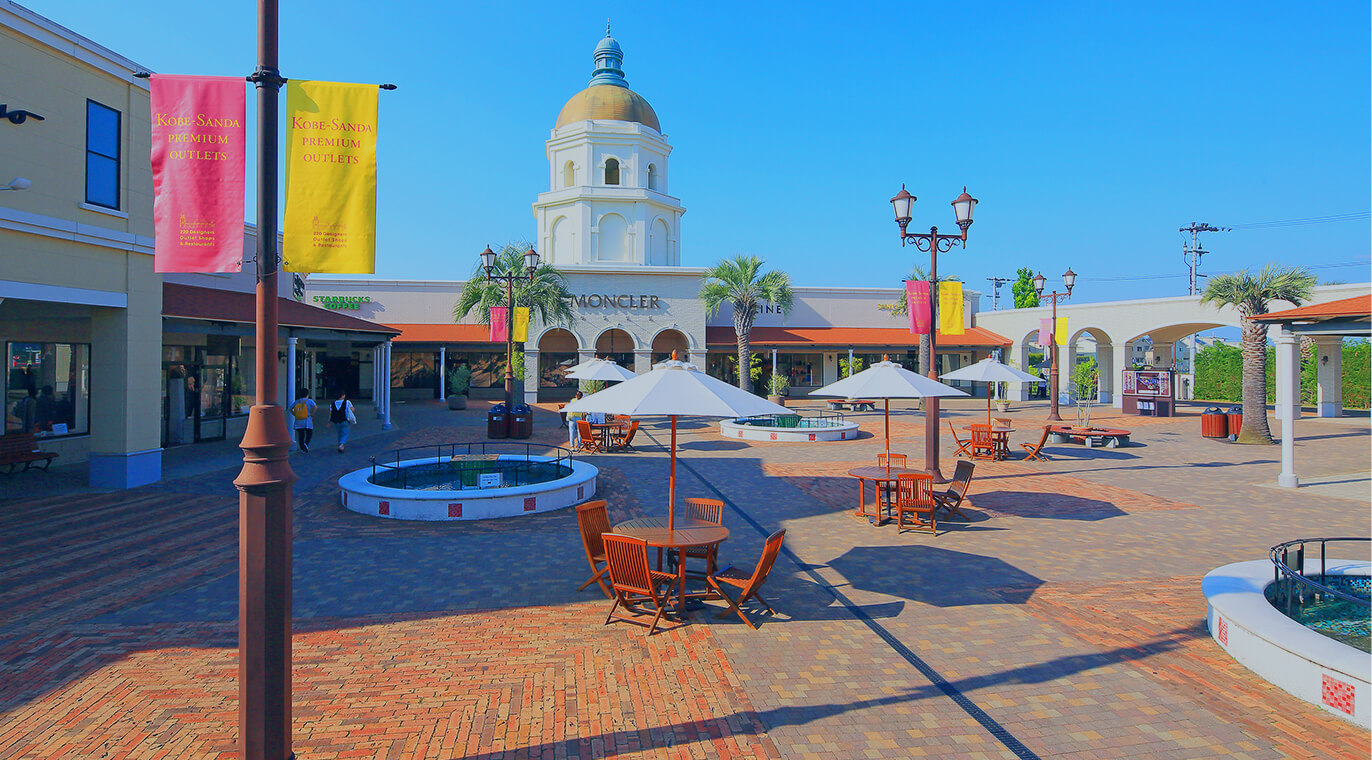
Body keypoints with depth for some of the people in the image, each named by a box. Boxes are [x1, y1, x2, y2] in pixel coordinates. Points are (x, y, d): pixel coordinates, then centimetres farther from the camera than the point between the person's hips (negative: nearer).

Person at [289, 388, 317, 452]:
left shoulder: (296, 402, 10)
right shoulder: (309, 401, -1)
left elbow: (290, 409, 5)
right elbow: (315, 407, -17)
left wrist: (295, 415, 9)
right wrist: (312, 414, -7)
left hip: (298, 421, 3)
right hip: (307, 420, -3)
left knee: (301, 435, 6)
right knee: (309, 434, 6)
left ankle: (302, 448, 3)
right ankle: (306, 443, -19)